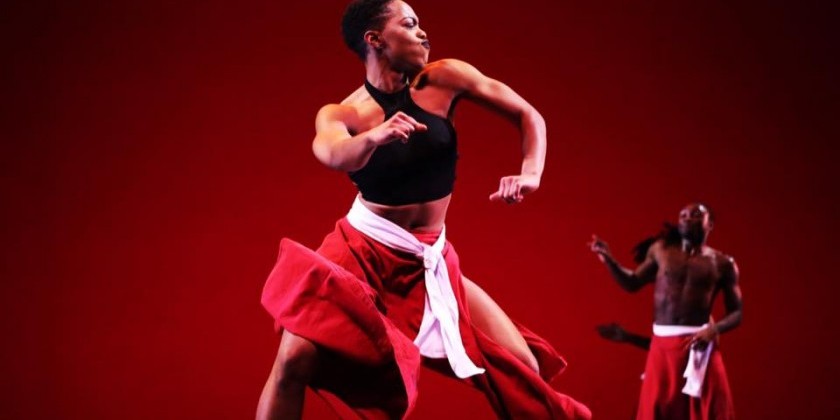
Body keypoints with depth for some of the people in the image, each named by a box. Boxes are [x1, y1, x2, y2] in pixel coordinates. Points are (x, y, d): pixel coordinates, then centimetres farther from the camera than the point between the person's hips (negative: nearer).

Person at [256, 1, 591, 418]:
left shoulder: (443, 79, -3)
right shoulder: (340, 114, -8)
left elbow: (529, 116, 2)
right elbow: (336, 154, -31)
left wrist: (530, 174, -17)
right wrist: (375, 137, -52)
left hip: (429, 261, 2)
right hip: (360, 251, -2)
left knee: (524, 371, -6)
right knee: (294, 362, -18)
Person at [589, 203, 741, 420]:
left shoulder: (722, 263, 4)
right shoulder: (661, 250, 9)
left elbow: (736, 312, 4)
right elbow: (633, 283, 15)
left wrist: (714, 329, -15)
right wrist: (609, 260, -1)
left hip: (700, 344, -1)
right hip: (662, 345, 2)